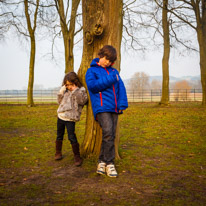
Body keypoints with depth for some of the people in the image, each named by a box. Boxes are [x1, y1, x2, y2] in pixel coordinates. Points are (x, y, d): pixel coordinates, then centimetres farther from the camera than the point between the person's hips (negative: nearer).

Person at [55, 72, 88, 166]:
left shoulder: (81, 90, -5)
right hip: (61, 116, 6)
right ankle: (58, 153, 35)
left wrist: (75, 91, -22)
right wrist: (62, 91, 2)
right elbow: (60, 101, 15)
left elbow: (82, 101, -21)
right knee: (59, 136, 17)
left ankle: (77, 156, 0)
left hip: (70, 119, -6)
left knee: (72, 137, -11)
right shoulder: (66, 91, 11)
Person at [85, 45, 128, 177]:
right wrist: (109, 80, -8)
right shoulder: (92, 71, 8)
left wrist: (122, 103, -4)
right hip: (102, 107, -5)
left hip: (114, 108, 5)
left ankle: (102, 161, 16)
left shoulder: (114, 72, 20)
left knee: (111, 135, 5)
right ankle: (109, 163, -8)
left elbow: (121, 87, 11)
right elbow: (92, 85, -9)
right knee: (108, 133, -18)